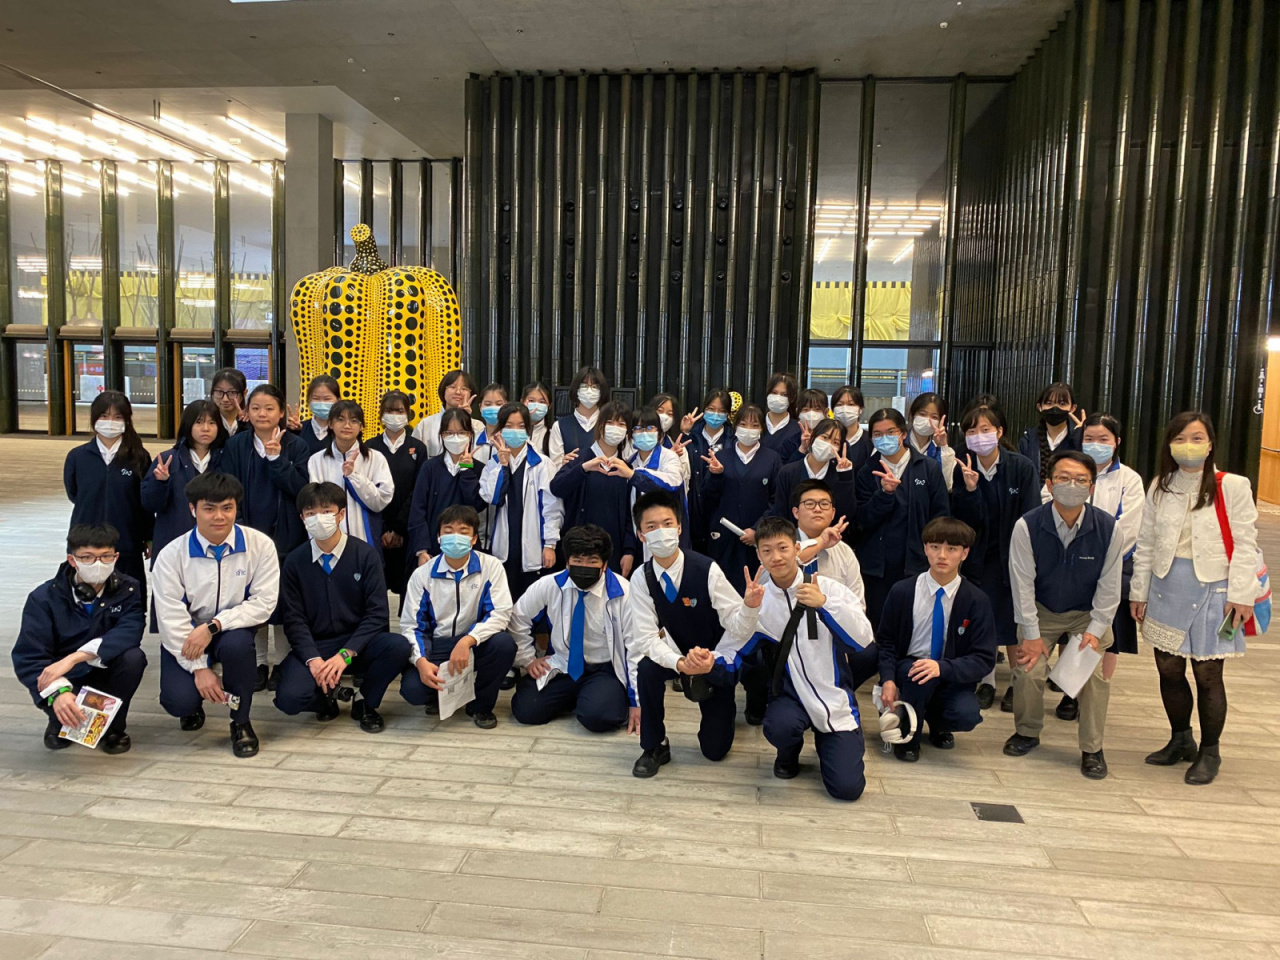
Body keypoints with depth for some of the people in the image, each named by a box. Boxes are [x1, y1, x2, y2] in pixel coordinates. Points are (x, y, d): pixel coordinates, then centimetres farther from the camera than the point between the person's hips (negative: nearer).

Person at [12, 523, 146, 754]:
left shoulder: (128, 590, -10)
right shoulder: (43, 598, -11)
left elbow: (129, 633, -28)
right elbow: (27, 657, -20)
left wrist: (74, 657, -40)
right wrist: (58, 691, -40)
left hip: (106, 674, 1)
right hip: (69, 682, 0)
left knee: (133, 656, -30)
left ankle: (113, 726, -4)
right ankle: (61, 722, 6)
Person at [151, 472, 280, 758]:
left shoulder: (259, 545, -11)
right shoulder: (172, 554, -11)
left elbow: (264, 603, -14)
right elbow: (171, 618, -13)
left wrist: (214, 626, -25)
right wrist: (199, 668, -19)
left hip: (234, 630, 0)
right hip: (185, 638, 1)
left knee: (236, 643, -35)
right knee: (178, 700, -23)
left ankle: (241, 722, -9)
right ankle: (192, 706, 21)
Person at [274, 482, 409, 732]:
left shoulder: (365, 555, -4)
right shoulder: (294, 562, 1)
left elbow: (377, 613, -9)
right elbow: (293, 618, -2)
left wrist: (345, 654, -21)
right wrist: (313, 659, -19)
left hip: (357, 643, 0)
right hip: (313, 646, 0)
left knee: (398, 647, -32)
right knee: (289, 698, -28)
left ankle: (364, 702, 0)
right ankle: (328, 695, 10)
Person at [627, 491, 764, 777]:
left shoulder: (706, 570, -26)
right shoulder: (641, 578, -17)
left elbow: (737, 625, -23)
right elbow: (647, 637, -20)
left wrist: (750, 605, -46)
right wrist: (681, 663, -39)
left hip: (716, 659, -1)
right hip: (676, 655, 2)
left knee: (715, 749, 1)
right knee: (647, 669, -33)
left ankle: (723, 707, 36)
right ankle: (654, 747, -8)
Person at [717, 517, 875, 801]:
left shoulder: (828, 588, -8)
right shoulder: (759, 602, -2)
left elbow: (863, 639, -17)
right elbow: (731, 653, -3)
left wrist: (825, 603, -28)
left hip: (834, 696, -1)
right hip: (793, 695, 1)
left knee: (847, 787, -12)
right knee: (778, 727, -34)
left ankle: (825, 741, 24)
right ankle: (789, 754, 6)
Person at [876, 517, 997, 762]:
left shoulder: (977, 601, -7)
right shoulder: (901, 592, -5)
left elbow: (984, 659, -10)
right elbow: (885, 641, 3)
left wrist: (942, 667, -29)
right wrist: (888, 679, -15)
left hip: (952, 678, 1)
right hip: (909, 669, 0)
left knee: (967, 716, -30)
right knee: (919, 676, -36)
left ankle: (937, 723, 10)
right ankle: (907, 737, -7)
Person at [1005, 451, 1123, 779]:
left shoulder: (1108, 528, -20)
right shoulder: (1027, 526, -24)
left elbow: (1109, 586, -10)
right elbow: (1022, 583, -18)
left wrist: (1095, 630, -14)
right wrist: (1032, 634, -16)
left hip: (1088, 614, 1)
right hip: (1041, 612, 0)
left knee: (1095, 674, -11)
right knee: (1028, 670, -11)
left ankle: (1092, 748, 9)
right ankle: (1027, 733, 16)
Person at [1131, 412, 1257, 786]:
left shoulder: (1232, 487, -6)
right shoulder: (1161, 487, 7)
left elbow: (1244, 545, -6)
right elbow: (1146, 544, 9)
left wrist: (1241, 595, -11)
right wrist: (1139, 591, 9)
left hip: (1212, 591, -4)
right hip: (1167, 589, 4)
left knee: (1207, 675, 2)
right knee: (1168, 669, 10)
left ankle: (1209, 752, 21)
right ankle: (1180, 740, 31)